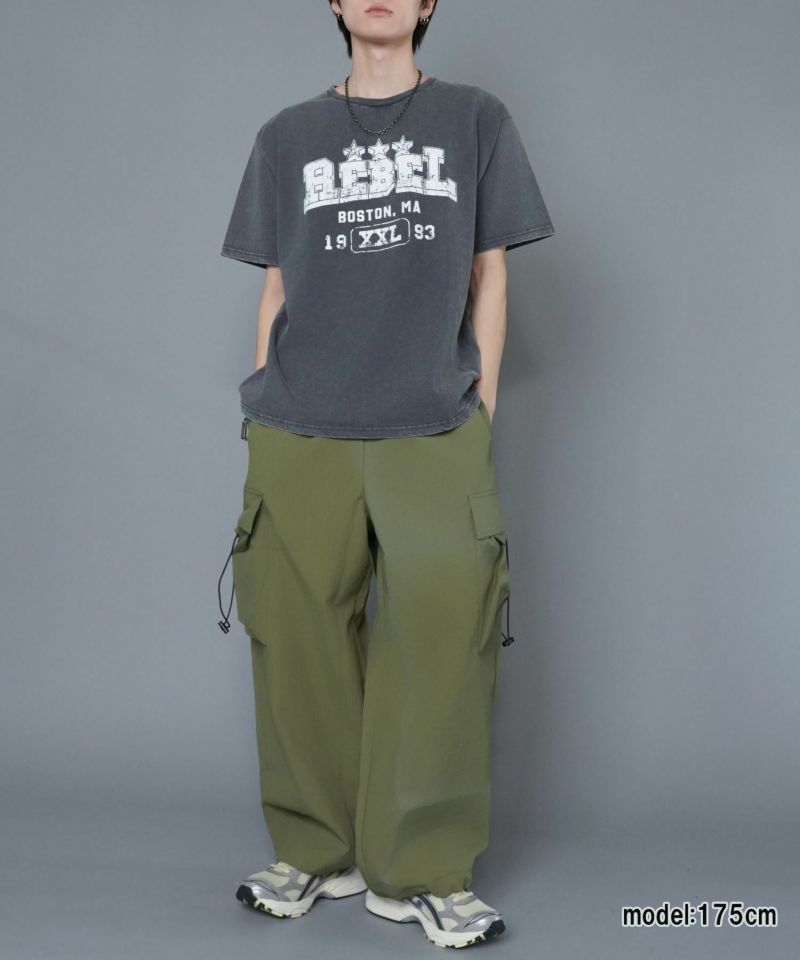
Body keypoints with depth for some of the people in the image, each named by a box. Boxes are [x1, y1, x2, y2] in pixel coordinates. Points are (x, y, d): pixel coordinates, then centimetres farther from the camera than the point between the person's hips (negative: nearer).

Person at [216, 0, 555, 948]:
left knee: (443, 637, -7)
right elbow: (276, 289, 14)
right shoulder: (288, 136, 14)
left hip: (433, 433, -1)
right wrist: (265, 418, 9)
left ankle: (424, 871, 6)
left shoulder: (475, 119, 11)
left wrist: (482, 410, 4)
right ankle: (317, 852, 19)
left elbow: (488, 275, 10)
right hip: (300, 439, 1)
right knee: (303, 642, 3)